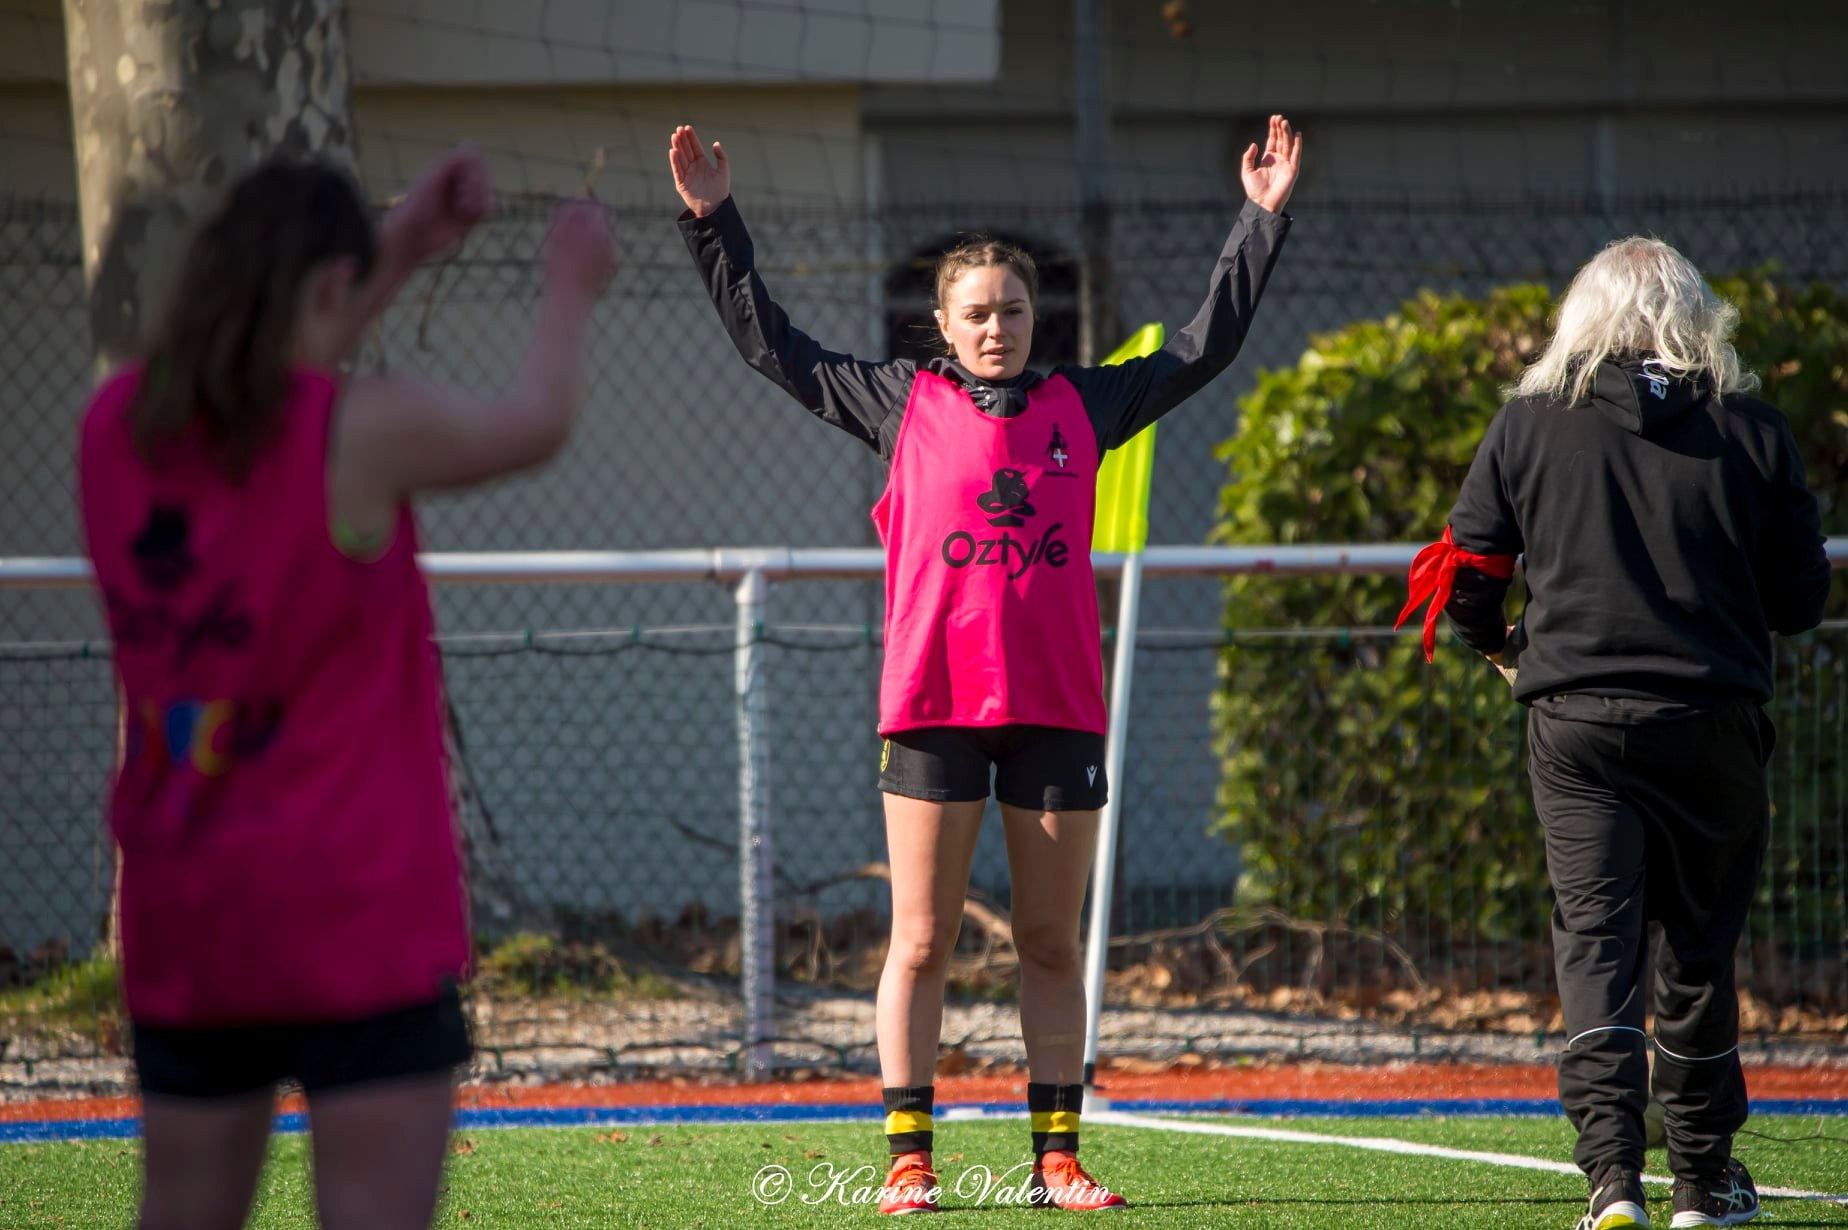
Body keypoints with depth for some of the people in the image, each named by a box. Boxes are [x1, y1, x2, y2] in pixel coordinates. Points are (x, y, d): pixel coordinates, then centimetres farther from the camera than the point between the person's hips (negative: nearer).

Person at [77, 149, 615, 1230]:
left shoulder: (120, 423, 1)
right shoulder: (360, 435, -14)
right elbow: (537, 423, 5)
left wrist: (398, 258, 25)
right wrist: (571, 291, 24)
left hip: (180, 925, 6)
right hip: (359, 918, -6)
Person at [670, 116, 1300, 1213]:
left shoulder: (1081, 407, 10)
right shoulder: (905, 403, 6)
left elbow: (1205, 348, 18)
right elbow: (773, 345, 11)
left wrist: (1263, 221, 15)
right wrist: (716, 224, 8)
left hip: (1057, 708, 2)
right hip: (935, 703, -2)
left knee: (1052, 945, 6)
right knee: (922, 944, 0)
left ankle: (1057, 1161, 10)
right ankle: (910, 1161, 3)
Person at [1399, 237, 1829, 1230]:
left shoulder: (1527, 427, 1)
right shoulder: (1750, 431, -1)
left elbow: (1464, 580, 5)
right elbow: (1801, 599, 4)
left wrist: (1503, 648, 26)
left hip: (1576, 720, 0)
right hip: (1713, 722, 0)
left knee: (1594, 939, 0)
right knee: (1699, 946, 12)